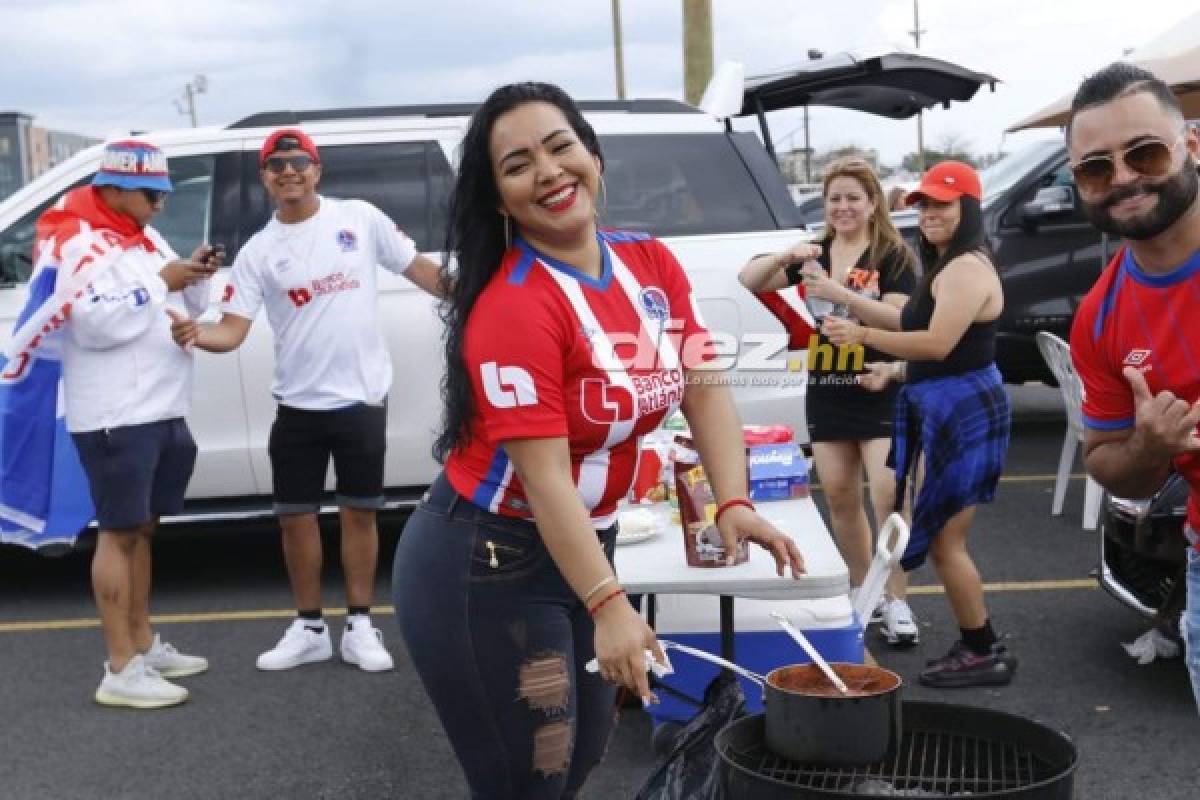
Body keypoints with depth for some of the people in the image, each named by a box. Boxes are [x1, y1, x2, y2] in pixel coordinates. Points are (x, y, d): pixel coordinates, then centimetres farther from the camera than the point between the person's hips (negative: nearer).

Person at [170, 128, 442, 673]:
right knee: (295, 517, 8)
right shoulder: (257, 251, 0)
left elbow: (419, 269, 5)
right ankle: (309, 628, 23)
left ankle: (359, 626, 19)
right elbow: (233, 328, -7)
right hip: (298, 404, 2)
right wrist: (197, 335, -28)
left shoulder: (361, 218, -2)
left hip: (361, 396, -2)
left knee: (359, 513, 7)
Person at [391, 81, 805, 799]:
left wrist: (733, 504, -16)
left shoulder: (652, 266, 0)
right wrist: (609, 605, -31)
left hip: (582, 545, 8)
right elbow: (547, 479, -27)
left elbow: (705, 387, -2)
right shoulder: (513, 309, -25)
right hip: (484, 571, -8)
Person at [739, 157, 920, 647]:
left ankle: (896, 603, -2)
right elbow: (748, 282, 5)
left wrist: (842, 295, -25)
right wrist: (784, 257, -15)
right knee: (840, 497, 10)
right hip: (826, 394, 5)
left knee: (888, 497, -11)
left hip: (881, 393, -5)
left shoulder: (892, 255, -5)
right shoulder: (815, 255, 9)